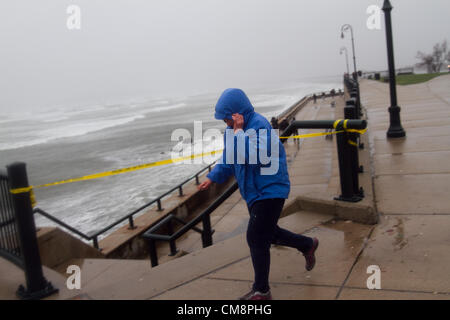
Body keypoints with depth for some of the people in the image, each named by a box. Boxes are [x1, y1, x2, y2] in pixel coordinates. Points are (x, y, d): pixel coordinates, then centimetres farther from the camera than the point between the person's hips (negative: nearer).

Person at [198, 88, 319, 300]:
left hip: (270, 191, -10)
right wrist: (213, 177, 6)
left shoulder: (259, 125, -22)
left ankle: (261, 291, 11)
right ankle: (308, 245, 44)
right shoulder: (232, 130, 6)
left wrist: (240, 131, -30)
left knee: (256, 239, -6)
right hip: (254, 193, 10)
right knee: (268, 234, 21)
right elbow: (227, 160, 17)